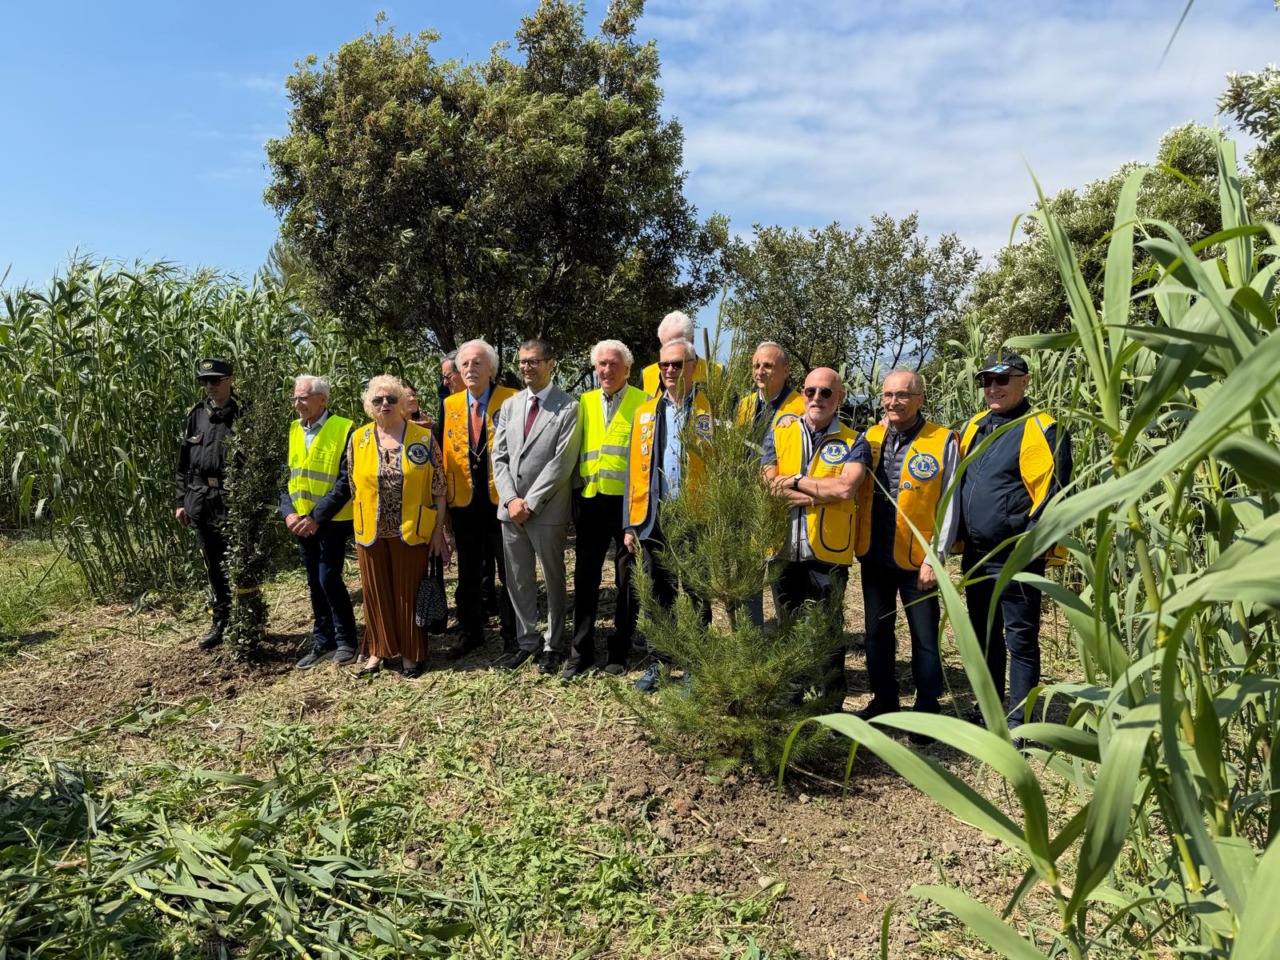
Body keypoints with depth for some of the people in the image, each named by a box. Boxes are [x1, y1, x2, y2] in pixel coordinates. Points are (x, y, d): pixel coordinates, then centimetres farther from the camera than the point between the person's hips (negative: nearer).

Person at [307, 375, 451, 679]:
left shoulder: (424, 439, -3)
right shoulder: (358, 440, 3)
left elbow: (438, 491, -2)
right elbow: (345, 486, 10)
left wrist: (438, 531, -4)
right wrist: (316, 516, 7)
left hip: (411, 533, -2)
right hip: (371, 533, 2)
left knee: (409, 593, 7)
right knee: (376, 592, 12)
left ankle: (411, 653, 22)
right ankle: (379, 650, 27)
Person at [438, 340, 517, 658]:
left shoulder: (511, 400, -7)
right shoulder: (450, 405, 7)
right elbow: (442, 452, 10)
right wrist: (444, 494, 5)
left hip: (501, 501, -4)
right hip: (463, 504, 4)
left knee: (508, 573, 6)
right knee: (468, 574, 15)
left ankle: (512, 636, 19)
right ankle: (471, 633, 30)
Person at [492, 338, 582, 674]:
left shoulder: (568, 407, -6)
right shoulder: (510, 405, 12)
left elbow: (562, 462, -12)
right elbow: (499, 456, 9)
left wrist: (530, 503, -14)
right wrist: (510, 499, -5)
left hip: (547, 510, -5)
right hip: (511, 508, 5)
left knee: (553, 580, 8)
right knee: (518, 580, 13)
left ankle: (553, 645, 21)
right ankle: (527, 640, 28)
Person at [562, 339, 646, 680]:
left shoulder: (643, 402, -1)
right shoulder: (585, 401, 12)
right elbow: (576, 450, 13)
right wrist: (574, 495, 6)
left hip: (629, 502, -3)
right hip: (591, 501, 4)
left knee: (627, 580, 7)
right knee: (585, 578, 8)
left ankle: (619, 652, 20)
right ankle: (581, 652, 18)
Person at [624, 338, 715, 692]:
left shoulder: (710, 410, -1)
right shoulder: (645, 412, 11)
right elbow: (634, 469, 10)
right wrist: (630, 523, 6)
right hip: (653, 519, 4)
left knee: (695, 596, 7)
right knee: (658, 595, 13)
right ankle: (656, 663, 26)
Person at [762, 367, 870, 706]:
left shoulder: (854, 442, -1)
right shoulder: (779, 432, 5)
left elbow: (845, 488, -18)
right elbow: (769, 484, -8)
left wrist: (796, 481, -11)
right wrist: (821, 495, -15)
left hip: (828, 551, -2)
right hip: (783, 549, 3)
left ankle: (830, 702, 22)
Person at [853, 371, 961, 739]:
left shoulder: (943, 441, -7)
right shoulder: (870, 437, 6)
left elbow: (949, 505, -8)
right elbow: (853, 491, 10)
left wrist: (935, 557, -11)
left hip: (916, 559, -4)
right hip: (874, 555, 5)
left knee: (924, 638, 6)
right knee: (877, 632, 16)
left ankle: (926, 710, 22)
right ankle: (884, 701, 31)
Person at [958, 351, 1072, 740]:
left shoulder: (1042, 430, -10)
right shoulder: (974, 427, 11)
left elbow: (1051, 496, -15)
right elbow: (958, 485, 19)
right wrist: (959, 536, 13)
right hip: (976, 555, 7)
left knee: (1020, 640, 3)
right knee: (984, 635, 18)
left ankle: (1016, 722, 14)